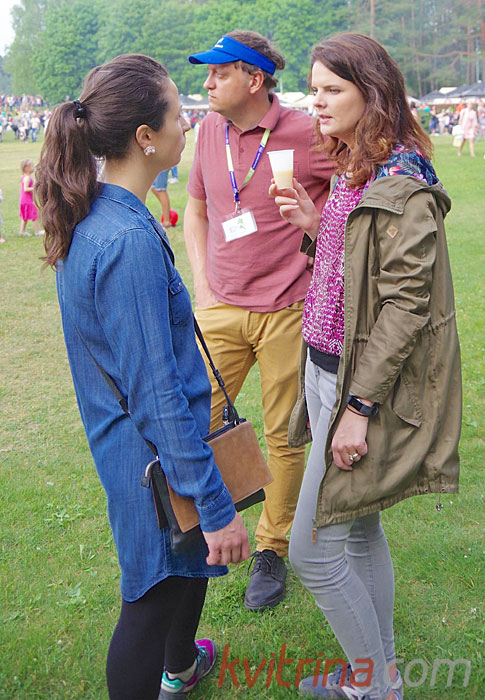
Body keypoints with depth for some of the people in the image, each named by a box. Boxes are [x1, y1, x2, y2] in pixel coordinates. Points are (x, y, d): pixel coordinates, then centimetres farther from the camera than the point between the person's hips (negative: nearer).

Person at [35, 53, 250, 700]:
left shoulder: (92, 216, 2)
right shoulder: (129, 240, -29)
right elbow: (157, 396, -28)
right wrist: (216, 507, -22)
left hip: (126, 437, 10)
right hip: (156, 450, -10)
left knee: (187, 565, 30)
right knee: (152, 599, 10)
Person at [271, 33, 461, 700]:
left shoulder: (402, 187, -19)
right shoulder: (352, 173, 11)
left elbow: (404, 306, -22)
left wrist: (358, 406, -23)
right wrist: (315, 227, -1)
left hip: (366, 381, -9)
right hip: (330, 370, 9)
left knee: (312, 548, -1)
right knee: (359, 528, 19)